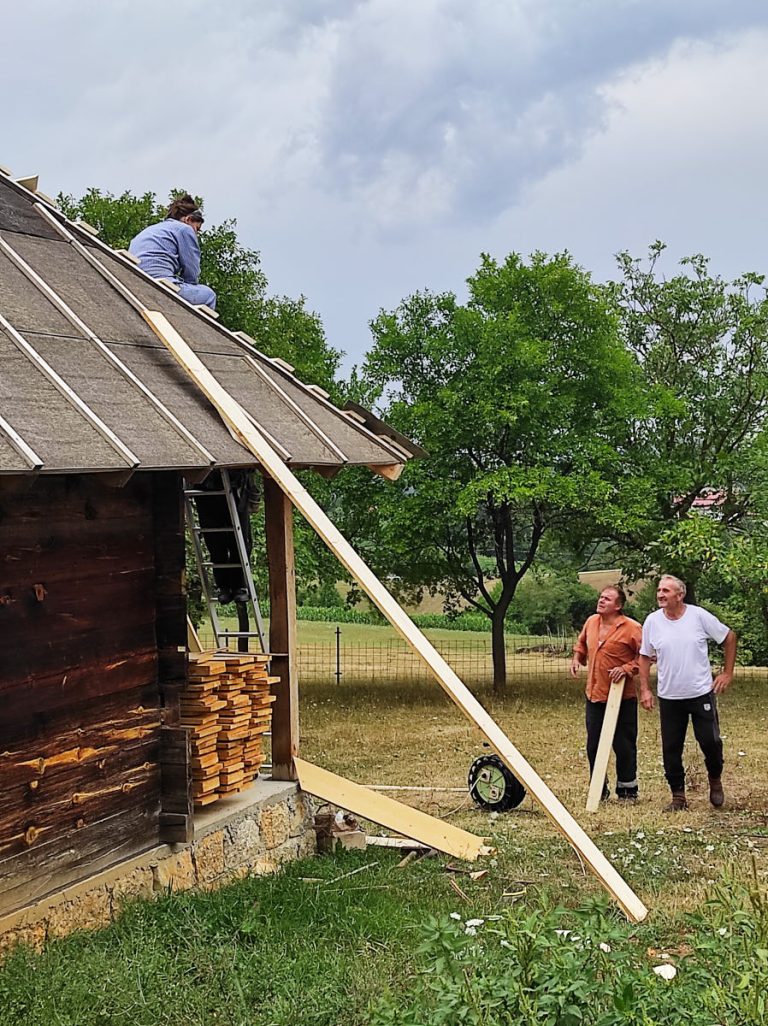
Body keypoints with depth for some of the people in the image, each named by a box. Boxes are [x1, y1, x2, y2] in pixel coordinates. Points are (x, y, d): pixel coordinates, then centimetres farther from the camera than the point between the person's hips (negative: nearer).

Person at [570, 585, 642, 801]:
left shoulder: (631, 628, -14)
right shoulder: (591, 622, 6)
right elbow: (582, 642, 25)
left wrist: (627, 668, -21)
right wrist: (577, 658, 7)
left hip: (622, 697, -6)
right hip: (594, 695, 6)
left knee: (624, 746, 5)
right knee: (593, 746, 11)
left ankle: (627, 790, 20)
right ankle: (599, 789, 25)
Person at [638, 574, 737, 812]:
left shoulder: (699, 616, -8)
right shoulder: (652, 621, -3)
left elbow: (729, 637, 3)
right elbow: (645, 657, 7)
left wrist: (728, 673, 1)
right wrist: (645, 690, 2)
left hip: (702, 693, -2)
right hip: (669, 697, 2)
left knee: (710, 741, 1)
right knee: (671, 749, 4)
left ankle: (715, 781, 29)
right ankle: (678, 796, 17)